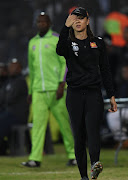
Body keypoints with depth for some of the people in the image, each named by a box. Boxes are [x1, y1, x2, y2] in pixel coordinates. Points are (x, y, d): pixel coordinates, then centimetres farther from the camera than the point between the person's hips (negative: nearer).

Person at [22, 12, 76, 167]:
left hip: (55, 89, -4)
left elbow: (65, 63, -5)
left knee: (64, 122, -1)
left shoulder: (57, 40, 0)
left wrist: (61, 85, -15)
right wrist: (31, 90, 20)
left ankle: (73, 155, 10)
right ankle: (35, 158, -9)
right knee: (38, 122, -4)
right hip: (38, 90, 4)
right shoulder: (32, 42, 16)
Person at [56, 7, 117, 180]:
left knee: (92, 129, -20)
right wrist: (66, 27, -33)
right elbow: (60, 51, -20)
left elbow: (105, 70, 13)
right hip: (75, 93, 0)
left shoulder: (98, 42, 11)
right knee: (79, 136, 1)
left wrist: (112, 96, 8)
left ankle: (95, 163, -40)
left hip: (94, 93, 0)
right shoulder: (69, 43, 6)